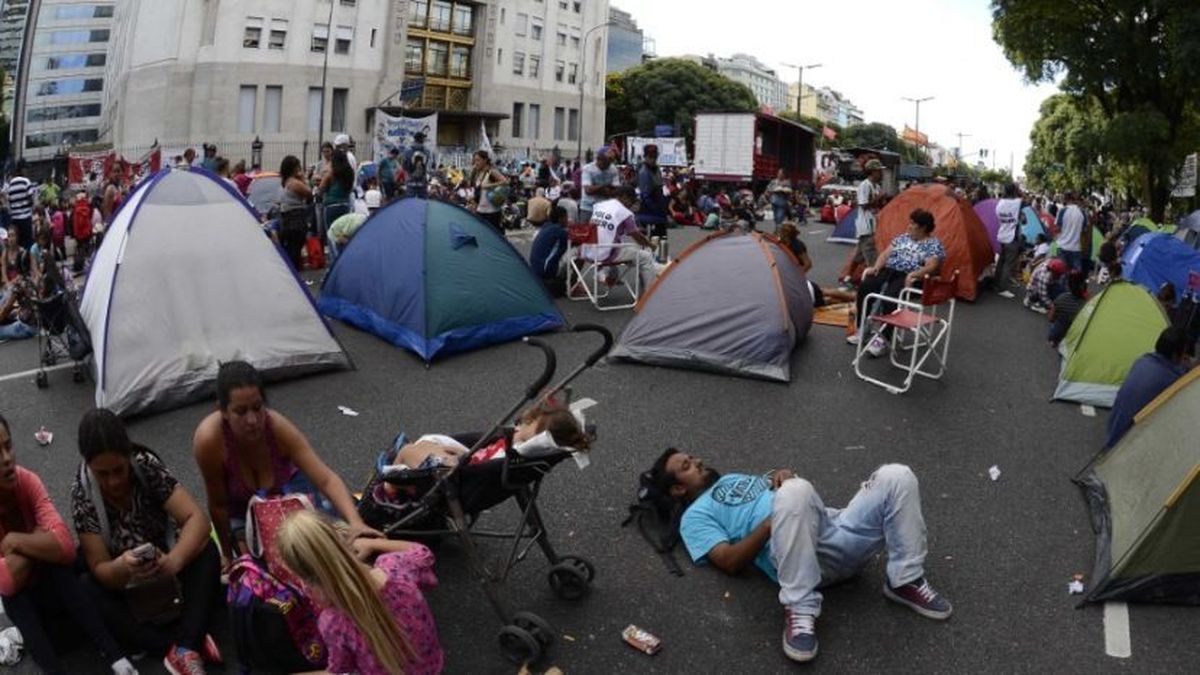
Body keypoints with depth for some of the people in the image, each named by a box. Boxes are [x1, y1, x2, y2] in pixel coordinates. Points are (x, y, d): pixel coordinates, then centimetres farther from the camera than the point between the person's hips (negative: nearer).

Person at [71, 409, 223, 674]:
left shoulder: (146, 465, -23)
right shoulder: (82, 494, -22)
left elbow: (197, 518, -29)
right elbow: (99, 569, -21)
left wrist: (174, 561, -48)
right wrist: (122, 567, -45)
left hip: (163, 556, 0)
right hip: (118, 571, 0)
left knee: (207, 552, -30)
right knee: (86, 595, -32)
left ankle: (185, 649, -37)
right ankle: (183, 644, -32)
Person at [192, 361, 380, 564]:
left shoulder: (279, 427, -33)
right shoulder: (208, 439, -36)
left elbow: (327, 479, -39)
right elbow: (219, 505, -22)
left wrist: (356, 522, -54)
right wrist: (229, 557, -12)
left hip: (285, 487, 1)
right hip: (241, 505, 0)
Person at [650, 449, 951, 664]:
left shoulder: (734, 478, 36)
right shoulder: (696, 516, 13)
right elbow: (730, 561, -6)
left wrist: (783, 475, 6)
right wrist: (773, 520, -13)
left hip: (838, 527, 7)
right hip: (803, 553, -7)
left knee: (896, 476, -14)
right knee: (794, 491, -40)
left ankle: (906, 582, 1)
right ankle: (800, 610, -28)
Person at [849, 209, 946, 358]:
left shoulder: (934, 245, 1)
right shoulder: (903, 238, 19)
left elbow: (930, 267, -12)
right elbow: (885, 254, 17)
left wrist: (914, 275, -29)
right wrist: (876, 267, -2)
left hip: (910, 278, -6)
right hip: (889, 271, 6)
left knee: (890, 296, -36)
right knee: (864, 287, -21)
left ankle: (883, 339, -29)